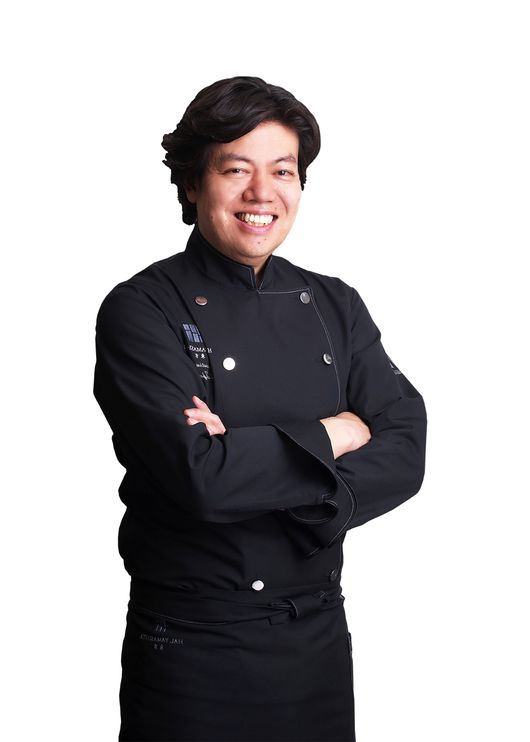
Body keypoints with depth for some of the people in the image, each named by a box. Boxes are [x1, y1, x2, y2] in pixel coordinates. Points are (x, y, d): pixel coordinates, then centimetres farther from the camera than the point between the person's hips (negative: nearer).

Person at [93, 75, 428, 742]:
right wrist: (332, 436, -11)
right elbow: (197, 474, -23)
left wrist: (252, 462, -19)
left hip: (318, 636, 4)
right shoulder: (141, 310, -11)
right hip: (191, 648, -4)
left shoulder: (334, 306, 4)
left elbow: (405, 454, -7)